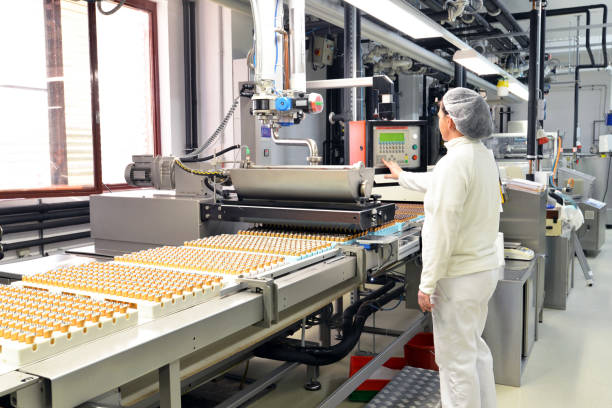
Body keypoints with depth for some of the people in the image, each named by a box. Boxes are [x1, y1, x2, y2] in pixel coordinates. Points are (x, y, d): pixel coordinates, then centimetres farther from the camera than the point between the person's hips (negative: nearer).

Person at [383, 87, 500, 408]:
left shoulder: (455, 162, -22)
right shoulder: (484, 155, 7)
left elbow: (442, 230, -24)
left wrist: (428, 284, -17)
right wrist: (403, 177, 39)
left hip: (459, 277, -10)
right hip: (485, 268, 10)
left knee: (456, 359, 3)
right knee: (475, 348, 23)